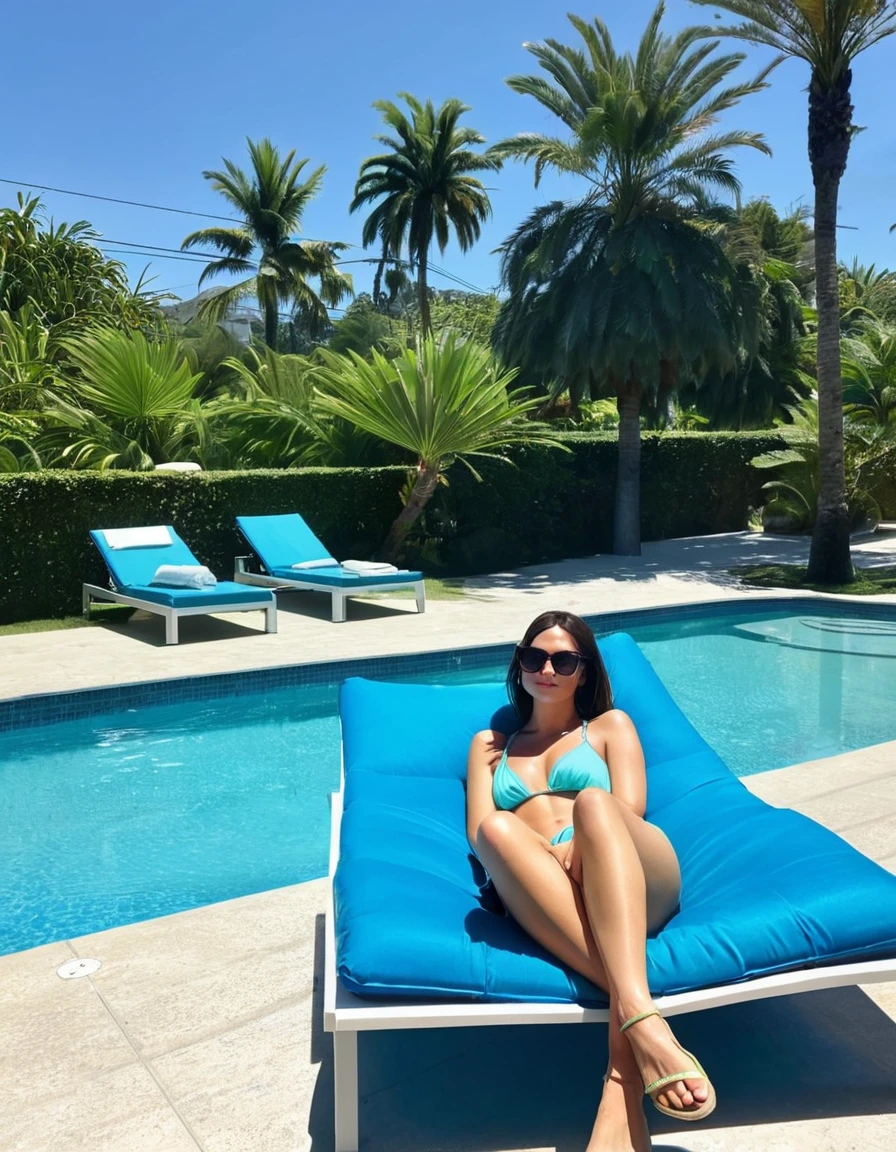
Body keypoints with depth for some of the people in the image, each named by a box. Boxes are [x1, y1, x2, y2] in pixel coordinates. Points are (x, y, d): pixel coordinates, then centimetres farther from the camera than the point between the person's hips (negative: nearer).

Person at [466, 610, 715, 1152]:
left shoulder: (610, 725, 27)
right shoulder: (489, 743, 32)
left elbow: (629, 809, 9)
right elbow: (480, 829, 14)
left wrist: (570, 850, -11)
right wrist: (528, 856, -9)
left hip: (639, 879, -1)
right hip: (546, 894, 1)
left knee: (592, 803, -36)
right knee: (501, 829, -35)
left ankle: (631, 1015, -54)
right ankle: (636, 1014, -46)